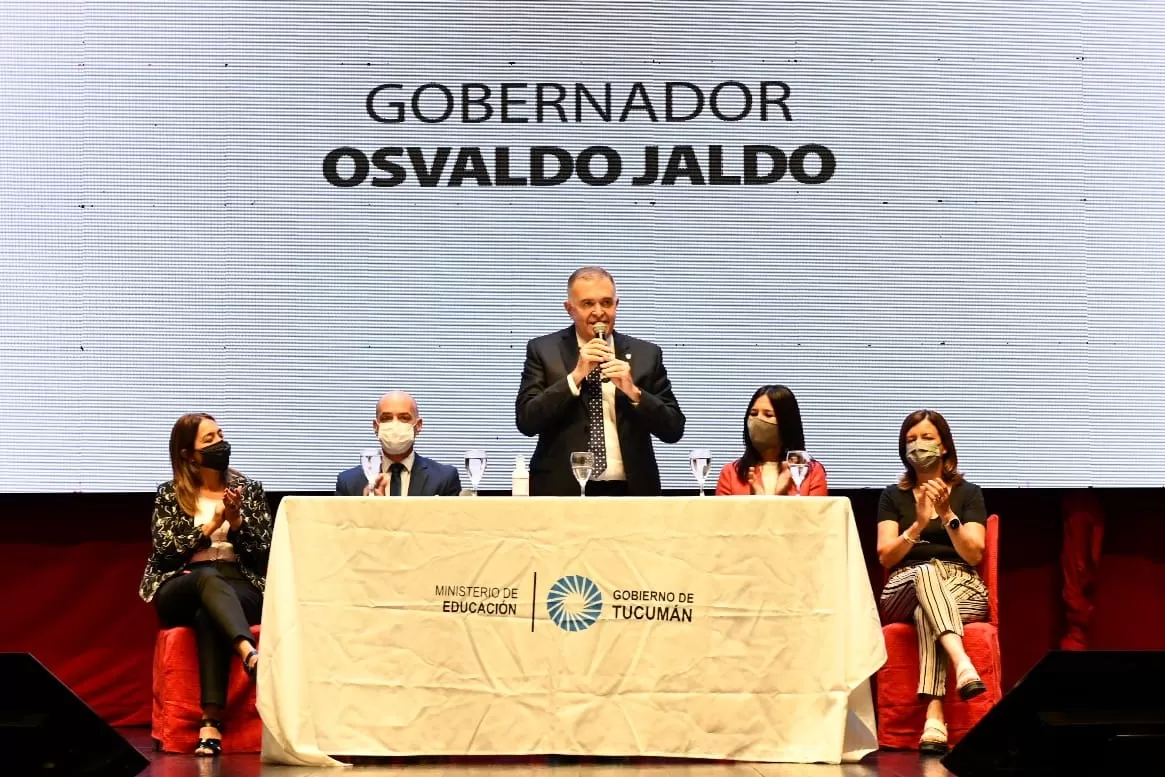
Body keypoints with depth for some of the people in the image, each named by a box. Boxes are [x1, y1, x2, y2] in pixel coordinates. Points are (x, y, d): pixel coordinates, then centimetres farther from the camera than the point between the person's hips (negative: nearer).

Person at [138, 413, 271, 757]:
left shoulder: (249, 489, 14)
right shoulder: (169, 495, 12)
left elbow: (265, 553, 6)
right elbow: (165, 552, -1)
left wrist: (237, 522, -9)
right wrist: (210, 526, -8)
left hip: (241, 588, 0)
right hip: (182, 588, 0)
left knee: (208, 616, -37)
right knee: (209, 577, -39)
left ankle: (211, 722, -47)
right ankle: (250, 653, -65)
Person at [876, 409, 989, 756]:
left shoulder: (968, 493, 11)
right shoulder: (893, 495, 14)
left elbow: (974, 554, -1)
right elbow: (886, 556, 2)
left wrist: (947, 514, -14)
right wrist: (919, 523, -13)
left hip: (962, 588, -1)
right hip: (906, 589, 1)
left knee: (926, 613, -39)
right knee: (926, 572, -38)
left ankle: (934, 720, -54)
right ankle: (962, 664, -61)